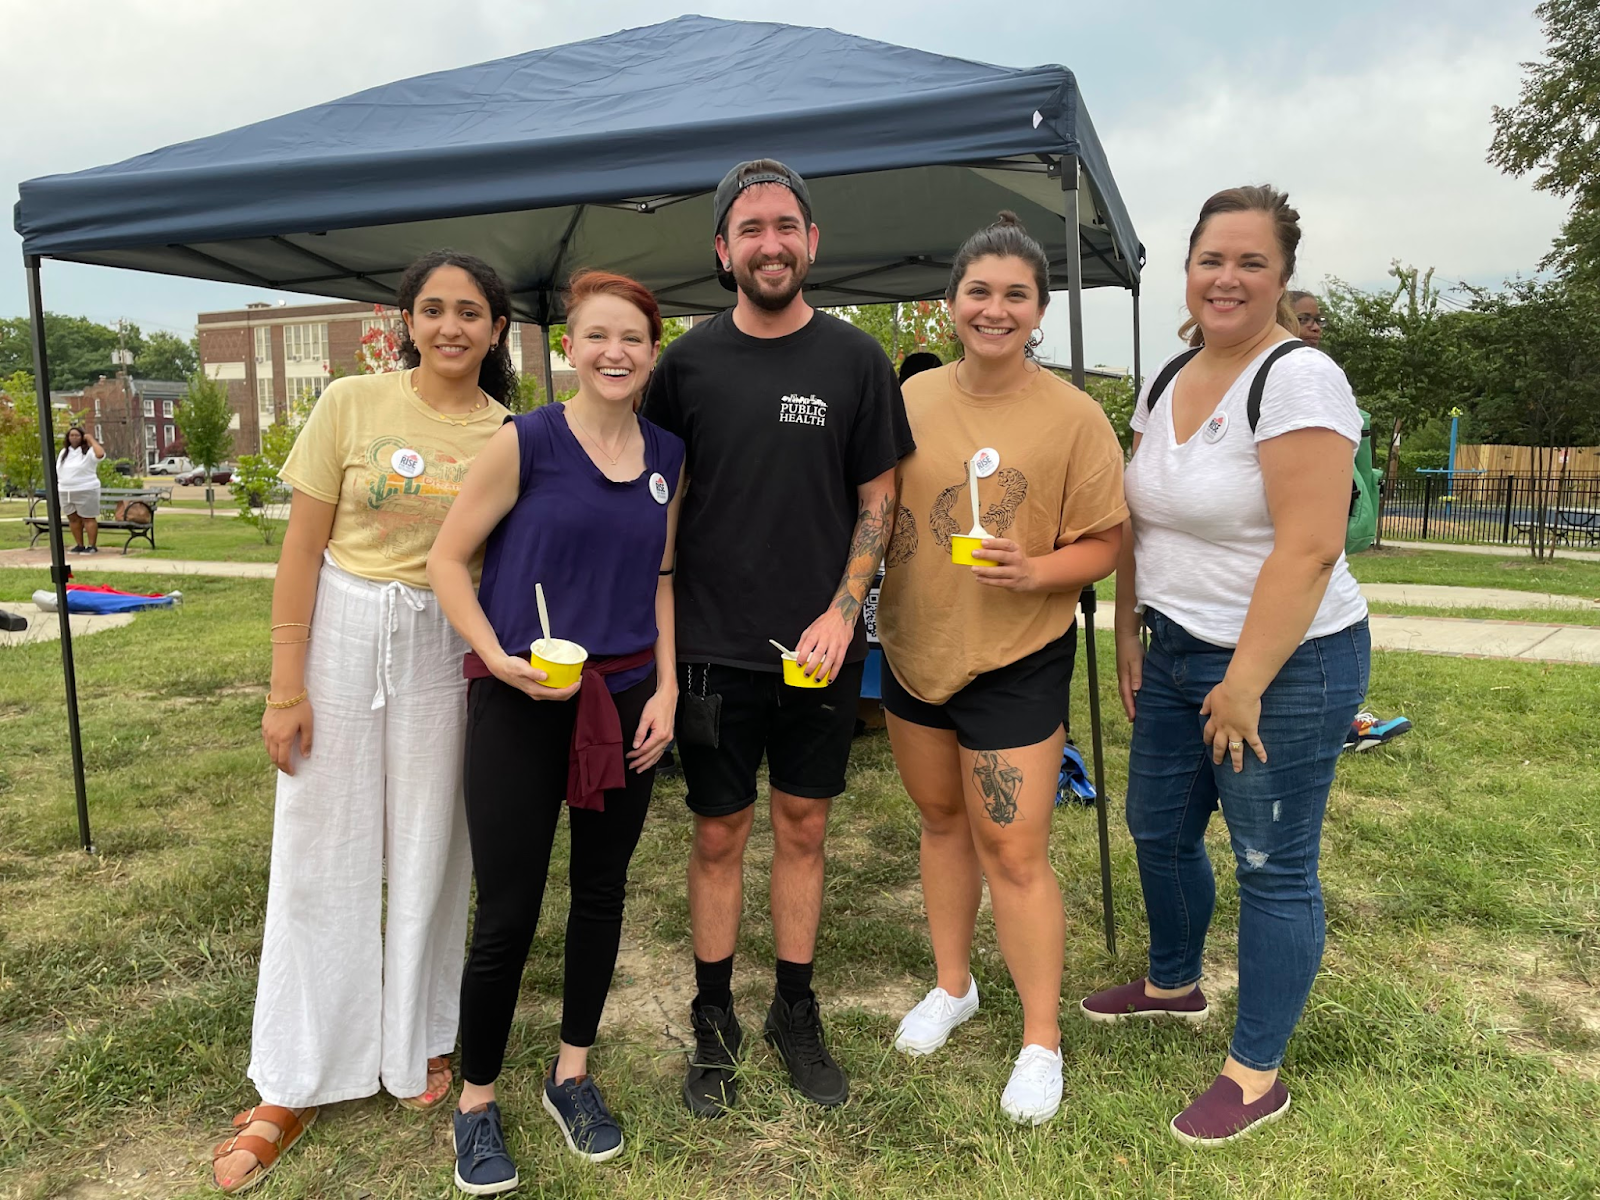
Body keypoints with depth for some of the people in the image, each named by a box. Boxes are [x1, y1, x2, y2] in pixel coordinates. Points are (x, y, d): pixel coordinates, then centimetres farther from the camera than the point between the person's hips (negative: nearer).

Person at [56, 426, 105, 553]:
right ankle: (79, 545, 15)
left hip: (86, 491, -7)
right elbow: (58, 472, 19)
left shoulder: (88, 451, -5)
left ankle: (92, 546, -1)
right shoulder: (64, 452, 16)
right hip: (66, 492, 7)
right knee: (73, 519, 8)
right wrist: (57, 489, 13)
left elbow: (100, 454, -29)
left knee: (88, 518, -4)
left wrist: (91, 439, -18)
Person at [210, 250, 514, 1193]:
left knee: (429, 851, 11)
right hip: (342, 637, -1)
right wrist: (286, 686, -6)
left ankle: (419, 1044, 32)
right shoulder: (352, 404, -4)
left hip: (448, 651, 1)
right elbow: (303, 550, -4)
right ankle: (297, 1085, 23)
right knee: (321, 855, 7)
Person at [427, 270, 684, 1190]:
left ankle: (573, 1073, 35)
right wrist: (498, 657, -17)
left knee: (602, 890, 14)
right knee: (508, 912, 1)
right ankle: (477, 1100, 24)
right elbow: (448, 559, -5)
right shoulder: (526, 441, -9)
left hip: (625, 699, 4)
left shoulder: (667, 456, 4)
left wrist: (667, 688, 3)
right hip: (521, 703, -4)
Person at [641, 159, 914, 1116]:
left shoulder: (856, 360, 0)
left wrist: (842, 611, -10)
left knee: (804, 828, 12)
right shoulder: (688, 363, 1)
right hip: (715, 644, 0)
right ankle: (715, 1019, 27)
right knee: (720, 835, 9)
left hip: (821, 644, 1)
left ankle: (797, 1011, 30)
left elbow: (878, 499, 2)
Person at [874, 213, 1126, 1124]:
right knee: (942, 820, 19)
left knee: (1014, 851, 0)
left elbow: (1103, 545, -8)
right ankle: (954, 985, 40)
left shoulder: (1075, 418, -11)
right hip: (913, 650, 5)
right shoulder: (913, 396, 1)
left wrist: (1035, 571, -26)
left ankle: (1043, 1041, 20)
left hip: (1016, 661, -4)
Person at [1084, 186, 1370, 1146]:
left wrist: (1245, 684, -21)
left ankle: (1258, 1076, 22)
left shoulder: (1298, 379, -17)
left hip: (1285, 663, -8)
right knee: (1159, 829, 20)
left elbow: (1309, 548, -23)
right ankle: (1174, 985, 46)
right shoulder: (1169, 382, 8)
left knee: (1273, 867, 5)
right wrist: (1129, 636, 10)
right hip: (1177, 653, 8)